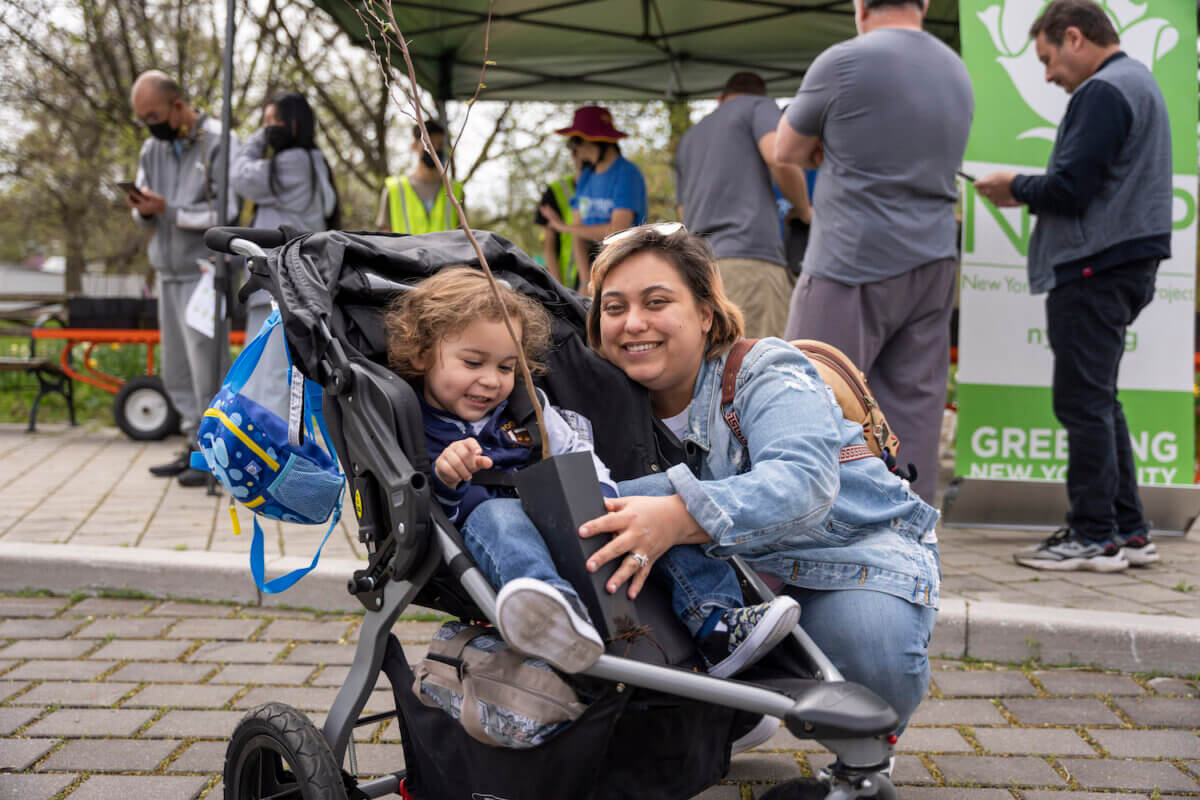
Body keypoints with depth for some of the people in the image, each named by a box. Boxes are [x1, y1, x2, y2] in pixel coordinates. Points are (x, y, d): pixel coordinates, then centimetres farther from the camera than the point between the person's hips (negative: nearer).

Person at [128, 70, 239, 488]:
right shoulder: (153, 148, 15)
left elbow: (228, 211, -15)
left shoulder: (218, 143, -8)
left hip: (203, 272, -7)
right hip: (169, 272, 8)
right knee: (177, 371, 8)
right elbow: (144, 213, 17)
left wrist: (168, 209, -19)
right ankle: (197, 448, 15)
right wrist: (143, 210, -7)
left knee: (207, 367, -8)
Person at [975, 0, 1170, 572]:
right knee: (1099, 400, 14)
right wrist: (1028, 191, 13)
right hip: (1128, 261, 11)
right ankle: (1128, 530, 17)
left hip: (1094, 268, -11)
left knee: (1084, 402, -6)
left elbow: (1067, 189, -20)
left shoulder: (1102, 92, -13)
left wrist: (1015, 188, -2)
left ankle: (1094, 536, -2)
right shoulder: (1139, 83, 21)